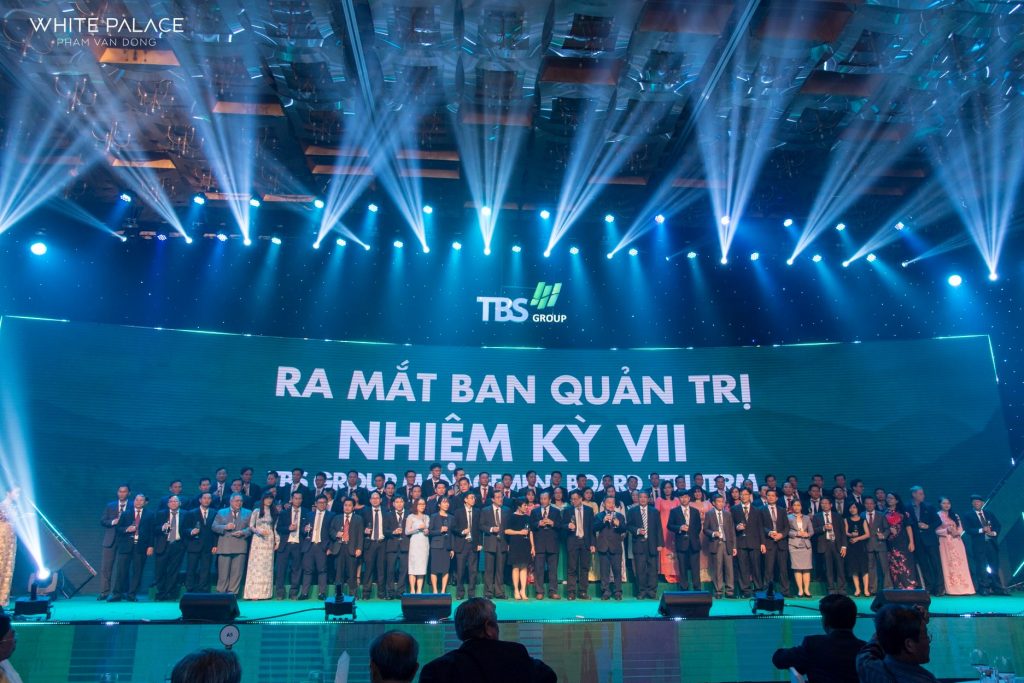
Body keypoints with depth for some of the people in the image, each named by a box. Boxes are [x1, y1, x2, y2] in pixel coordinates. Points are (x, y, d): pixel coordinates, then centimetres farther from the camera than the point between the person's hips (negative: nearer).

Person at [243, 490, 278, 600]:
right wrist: (260, 531, -18)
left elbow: (275, 528, 13)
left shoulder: (274, 513, 13)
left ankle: (265, 593, 5)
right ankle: (254, 593, -5)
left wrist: (276, 541, 5)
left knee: (267, 566, 2)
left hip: (269, 542, 3)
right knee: (256, 565, -6)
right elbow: (251, 527, -1)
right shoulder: (256, 511, 3)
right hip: (258, 541, -3)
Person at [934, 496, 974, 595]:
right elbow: (936, 531, -4)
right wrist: (947, 530, -17)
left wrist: (956, 532, -9)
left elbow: (961, 529, 11)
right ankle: (952, 589, -6)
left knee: (960, 564, -2)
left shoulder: (955, 516, 16)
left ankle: (964, 587, -1)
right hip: (945, 542, -4)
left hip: (957, 542, 4)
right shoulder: (937, 516, 2)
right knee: (948, 564, -7)